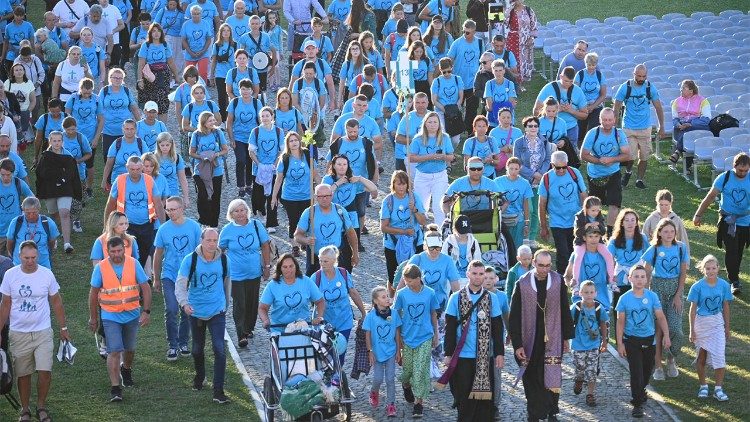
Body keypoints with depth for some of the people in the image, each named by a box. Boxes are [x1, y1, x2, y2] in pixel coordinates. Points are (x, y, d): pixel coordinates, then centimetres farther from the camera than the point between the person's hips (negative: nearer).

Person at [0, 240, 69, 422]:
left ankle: (41, 405, 11)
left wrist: (63, 328, 9)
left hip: (43, 332, -1)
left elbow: (56, 302, 7)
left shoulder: (47, 274, -3)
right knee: (23, 375, 8)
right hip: (18, 334, 1)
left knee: (45, 372, -10)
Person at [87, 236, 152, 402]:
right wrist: (93, 318, 5)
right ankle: (115, 389, -11)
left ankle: (126, 370, 49)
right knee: (114, 351, -12)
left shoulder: (133, 264, -6)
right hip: (111, 316, -2)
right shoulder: (100, 268, -8)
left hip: (132, 315, 2)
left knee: (129, 348, 18)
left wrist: (146, 311, -11)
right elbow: (93, 294, 2)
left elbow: (146, 289, -3)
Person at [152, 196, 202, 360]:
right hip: (169, 276, -1)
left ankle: (183, 342, 25)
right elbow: (158, 255, 5)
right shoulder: (164, 229, -4)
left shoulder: (194, 226, -5)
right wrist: (156, 279, 9)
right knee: (171, 311, -10)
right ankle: (172, 345, 0)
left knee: (187, 311, 9)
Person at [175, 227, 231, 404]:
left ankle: (218, 391, -10)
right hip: (196, 311, 0)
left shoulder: (224, 260, -2)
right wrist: (184, 303, -30)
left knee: (219, 349, -12)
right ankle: (199, 377, 44)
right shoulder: (190, 260, -9)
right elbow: (180, 284, -13)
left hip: (217, 311, 0)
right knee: (197, 349, 15)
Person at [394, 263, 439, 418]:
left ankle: (419, 401, 3)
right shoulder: (402, 294, -7)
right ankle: (406, 385, 46)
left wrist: (436, 335, 11)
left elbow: (433, 314, 5)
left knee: (420, 371, -5)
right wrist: (398, 338, 0)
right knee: (407, 368, 13)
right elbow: (397, 316, 0)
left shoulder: (429, 293, -7)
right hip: (407, 338, 1)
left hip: (425, 338, -1)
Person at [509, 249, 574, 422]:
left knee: (552, 378, 0)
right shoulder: (523, 284, -8)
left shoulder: (558, 282, -3)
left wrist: (566, 338, 9)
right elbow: (514, 317, -5)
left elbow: (565, 311, 6)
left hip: (552, 341, 1)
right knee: (531, 381, 4)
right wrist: (517, 344, -8)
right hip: (530, 341, 0)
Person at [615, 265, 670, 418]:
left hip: (649, 339, 2)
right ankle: (637, 404, -2)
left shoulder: (652, 296, -5)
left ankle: (640, 390, 46)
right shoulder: (625, 299, -7)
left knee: (647, 370, 17)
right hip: (631, 340, -2)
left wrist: (666, 335, -14)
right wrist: (620, 343, -5)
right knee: (636, 372, -8)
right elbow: (620, 322, -3)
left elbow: (660, 317, -3)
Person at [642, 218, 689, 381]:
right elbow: (647, 273, 1)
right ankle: (658, 366, 8)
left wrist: (678, 295, -5)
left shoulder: (680, 247, -1)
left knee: (675, 328, -8)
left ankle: (671, 360, 17)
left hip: (675, 287, 1)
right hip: (658, 287, -1)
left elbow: (683, 273, 1)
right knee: (658, 328, -1)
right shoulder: (654, 250, -4)